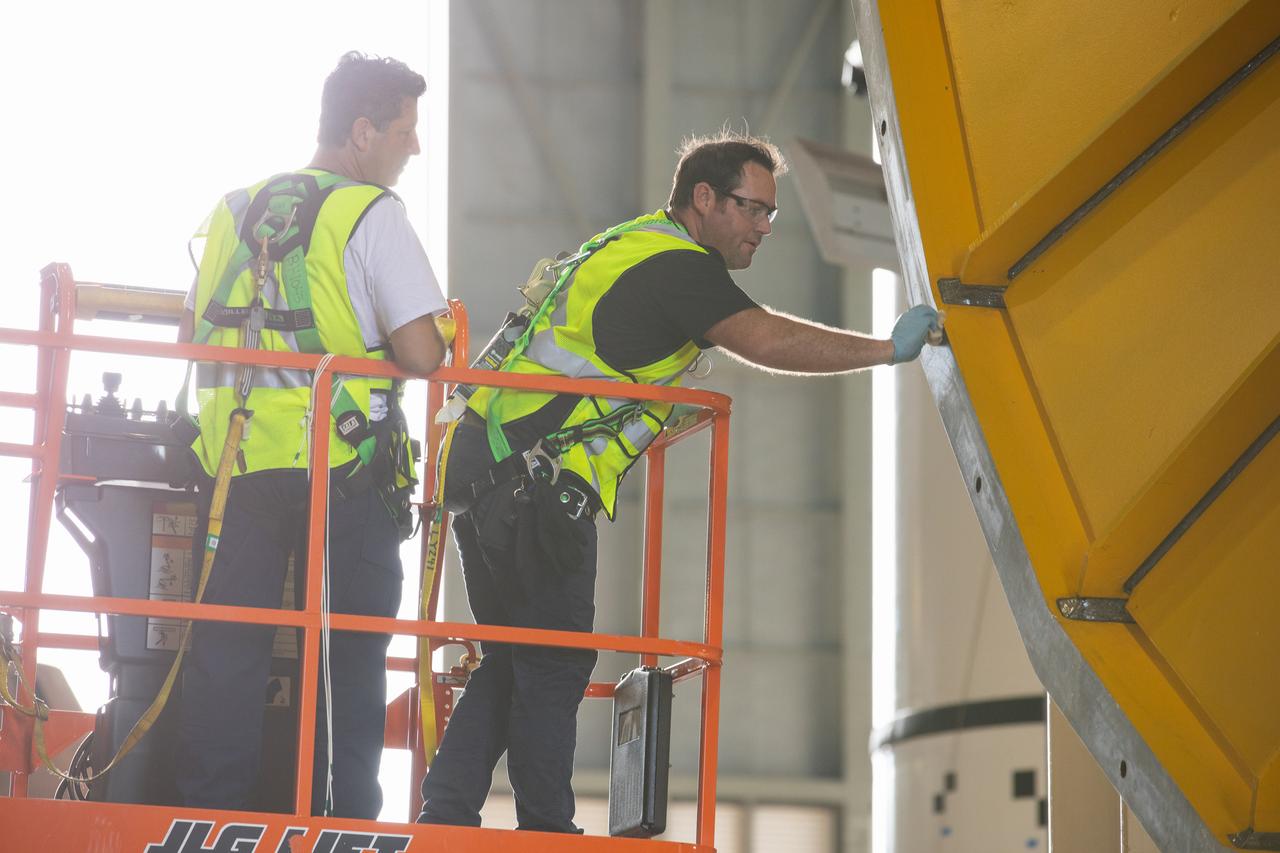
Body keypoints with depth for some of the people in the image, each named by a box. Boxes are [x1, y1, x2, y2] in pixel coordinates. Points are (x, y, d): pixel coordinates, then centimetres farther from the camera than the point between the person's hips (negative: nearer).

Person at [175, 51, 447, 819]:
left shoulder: (235, 208, 14)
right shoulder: (372, 212, -6)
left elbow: (192, 337, 21)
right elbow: (422, 352, -13)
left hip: (236, 464, 5)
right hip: (342, 467, -5)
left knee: (228, 651, 8)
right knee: (348, 655, 2)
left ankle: (213, 815, 7)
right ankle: (342, 822, 2)